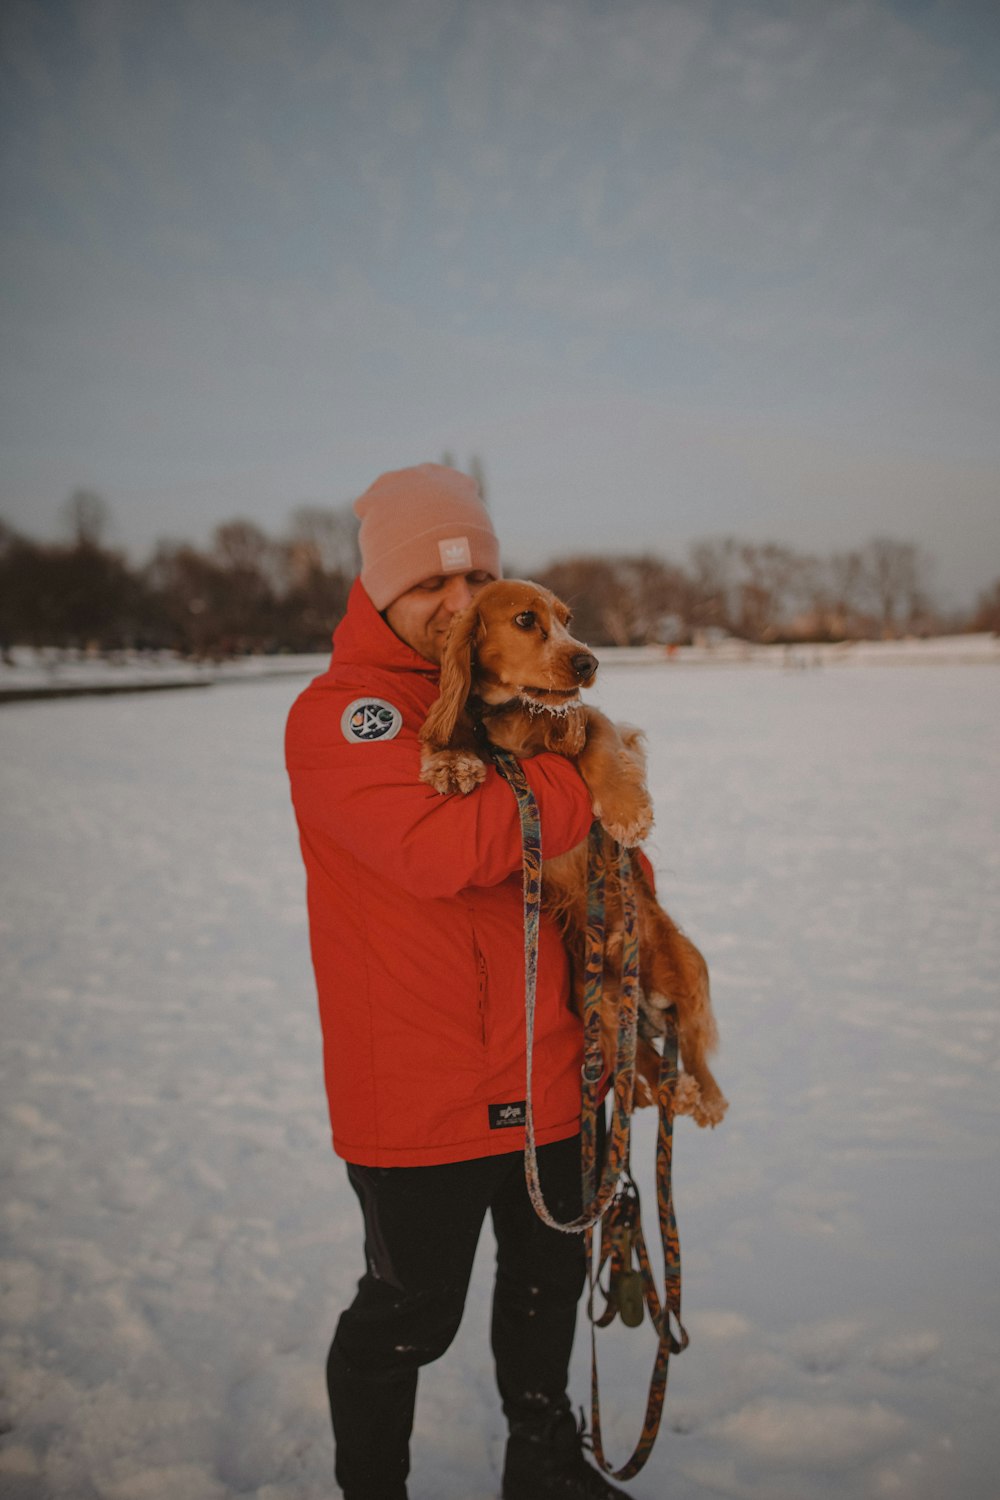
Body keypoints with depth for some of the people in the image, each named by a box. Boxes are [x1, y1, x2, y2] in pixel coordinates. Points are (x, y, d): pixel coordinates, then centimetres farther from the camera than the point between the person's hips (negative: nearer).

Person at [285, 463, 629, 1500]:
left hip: (546, 1073, 7)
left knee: (548, 1279, 23)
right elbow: (440, 846, -30)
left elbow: (594, 839, 20)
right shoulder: (339, 712, -14)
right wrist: (586, 784, -21)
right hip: (418, 1093, -7)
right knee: (410, 1316, 11)